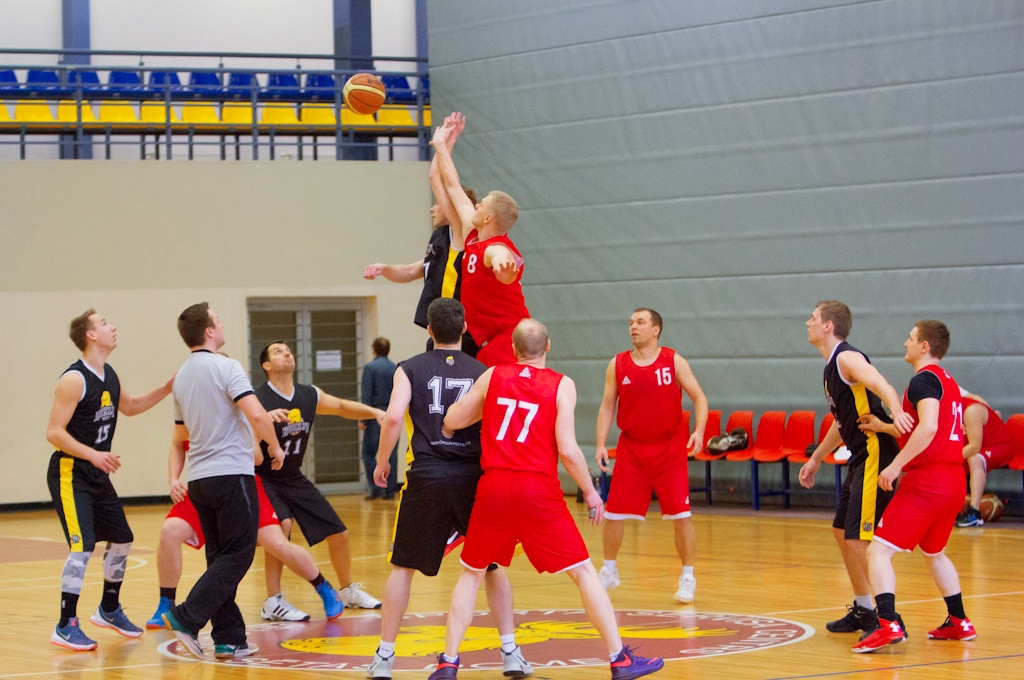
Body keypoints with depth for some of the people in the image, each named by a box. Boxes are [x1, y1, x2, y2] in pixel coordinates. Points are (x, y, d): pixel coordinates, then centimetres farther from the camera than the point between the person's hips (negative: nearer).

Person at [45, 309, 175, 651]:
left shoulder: (109, 376, 8)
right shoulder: (74, 379, -18)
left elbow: (129, 407, 28)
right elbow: (54, 432, -21)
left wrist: (167, 389, 18)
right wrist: (93, 454, -29)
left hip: (97, 474, 9)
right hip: (70, 473, -9)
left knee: (121, 539, 15)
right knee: (83, 546, -18)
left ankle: (109, 610, 33)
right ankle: (66, 626, -12)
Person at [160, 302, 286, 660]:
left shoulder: (182, 376, 14)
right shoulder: (225, 367, -10)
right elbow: (256, 414, -20)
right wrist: (275, 446, -5)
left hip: (199, 479, 8)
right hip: (231, 473, -8)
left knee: (220, 558, 10)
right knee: (237, 555, -4)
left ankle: (229, 639, 7)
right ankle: (187, 618, -15)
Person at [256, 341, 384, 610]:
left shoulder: (310, 396, -1)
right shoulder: (258, 401, -21)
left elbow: (342, 407, 17)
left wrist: (374, 412, 3)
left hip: (294, 479, 7)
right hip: (264, 480, -7)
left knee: (338, 533, 10)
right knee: (282, 526, -32)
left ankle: (348, 591, 35)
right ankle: (273, 601, -21)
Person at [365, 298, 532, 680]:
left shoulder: (411, 369, 2)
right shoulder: (483, 372, 7)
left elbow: (393, 418, -10)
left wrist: (381, 462, 3)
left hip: (427, 476, -1)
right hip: (473, 476, 1)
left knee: (403, 566, 11)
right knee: (493, 565, 16)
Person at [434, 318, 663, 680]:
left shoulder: (493, 376, 8)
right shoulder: (561, 385, 0)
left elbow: (450, 422, 12)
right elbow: (567, 450, -8)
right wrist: (590, 491, 5)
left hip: (494, 486, 2)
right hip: (539, 488, -2)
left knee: (471, 575, 18)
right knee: (583, 572, 5)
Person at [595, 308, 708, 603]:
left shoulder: (674, 362, -5)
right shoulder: (617, 365, 1)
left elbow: (698, 396, -4)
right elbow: (607, 406, 5)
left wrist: (699, 429, -21)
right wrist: (601, 444, -6)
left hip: (669, 449, -2)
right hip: (631, 449, 2)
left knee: (681, 514, -6)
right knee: (614, 513, 3)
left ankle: (688, 578, 5)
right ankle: (609, 571, 23)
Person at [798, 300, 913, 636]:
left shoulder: (848, 359, -14)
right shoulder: (832, 365, 16)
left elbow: (882, 386, -33)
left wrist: (897, 412, -54)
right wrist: (816, 458, 36)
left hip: (875, 454, -10)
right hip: (860, 457, 10)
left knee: (859, 539, -12)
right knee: (842, 532, 18)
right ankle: (863, 610, 29)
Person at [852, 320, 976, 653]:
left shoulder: (924, 379, -9)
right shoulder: (948, 382, 19)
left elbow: (928, 427, -25)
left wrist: (896, 465, -24)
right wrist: (883, 427, 25)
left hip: (926, 479, -10)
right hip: (954, 480, 10)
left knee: (878, 551, -11)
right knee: (934, 552, 29)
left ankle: (888, 625, -24)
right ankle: (959, 622, 34)